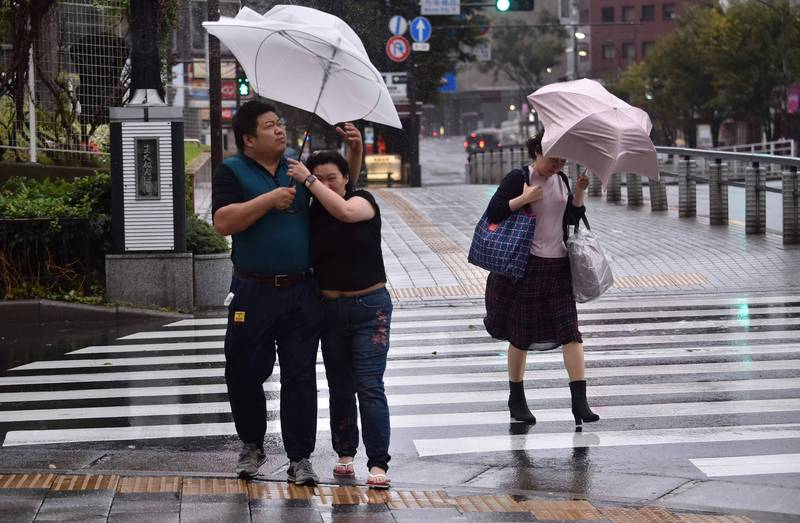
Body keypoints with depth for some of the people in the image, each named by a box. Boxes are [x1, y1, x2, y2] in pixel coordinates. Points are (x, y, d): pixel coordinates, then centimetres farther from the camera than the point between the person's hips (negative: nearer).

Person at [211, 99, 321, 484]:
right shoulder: (232, 171, -1)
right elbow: (223, 222, -15)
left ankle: (300, 459, 8)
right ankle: (251, 446, 27)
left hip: (300, 292, 3)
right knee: (244, 373, 6)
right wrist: (270, 199, -19)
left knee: (300, 377, 2)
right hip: (253, 293, -3)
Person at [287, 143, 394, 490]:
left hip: (369, 307, -4)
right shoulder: (312, 215, 4)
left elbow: (345, 211, -28)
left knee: (370, 387, -10)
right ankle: (345, 453, 24)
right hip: (330, 309, 4)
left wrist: (308, 180, -22)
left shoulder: (364, 201, -5)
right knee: (339, 388, 12)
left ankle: (378, 463, -10)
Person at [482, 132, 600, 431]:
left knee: (570, 333, -5)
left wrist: (579, 193, 1)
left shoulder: (561, 180, 11)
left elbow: (572, 218, 16)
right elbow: (492, 213, -11)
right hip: (526, 267, -5)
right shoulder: (518, 179, -7)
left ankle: (580, 403, -7)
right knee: (520, 335, 6)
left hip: (558, 267, 5)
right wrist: (523, 199, -20)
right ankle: (516, 400, 21)